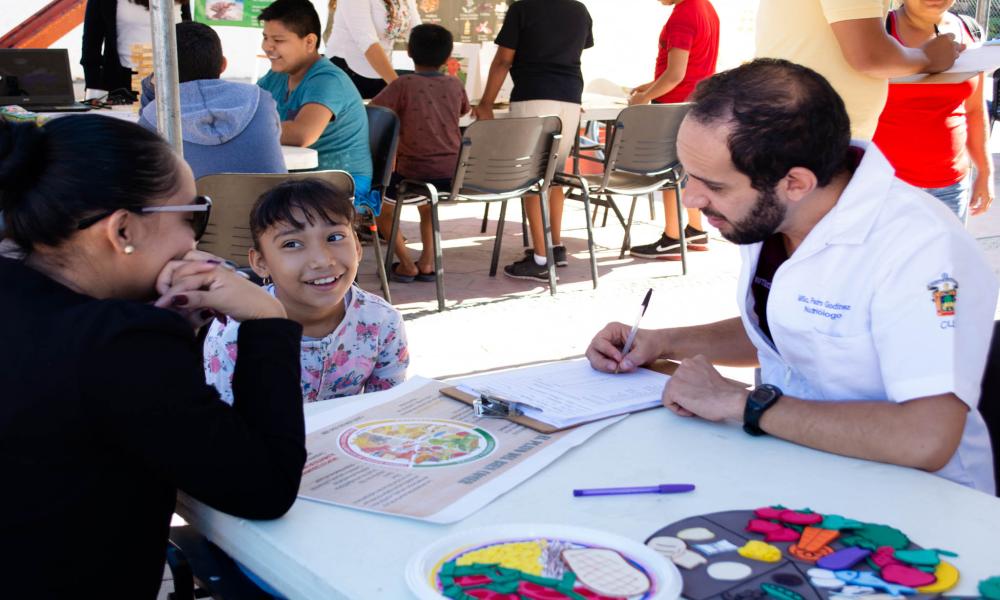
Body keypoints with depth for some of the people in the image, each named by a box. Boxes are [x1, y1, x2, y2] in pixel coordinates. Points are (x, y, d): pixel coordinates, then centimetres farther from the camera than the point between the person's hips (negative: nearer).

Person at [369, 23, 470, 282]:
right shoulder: (455, 84, 3)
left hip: (416, 171, -5)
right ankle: (427, 261, 26)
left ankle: (406, 263, 12)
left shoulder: (404, 85, -9)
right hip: (453, 174, 5)